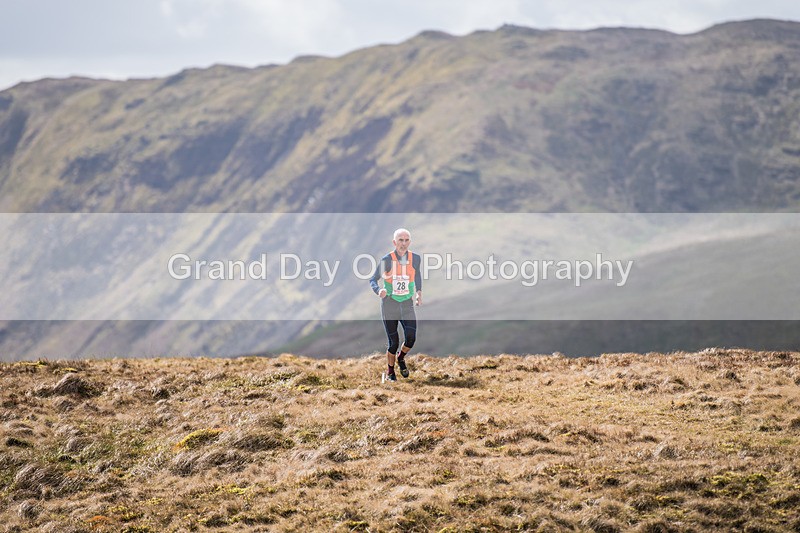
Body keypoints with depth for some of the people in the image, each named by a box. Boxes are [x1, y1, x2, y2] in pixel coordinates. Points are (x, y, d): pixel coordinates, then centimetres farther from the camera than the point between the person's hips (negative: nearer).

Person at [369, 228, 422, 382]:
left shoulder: (415, 258, -3)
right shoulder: (387, 260, -11)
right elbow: (373, 279, -4)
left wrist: (419, 293, 1)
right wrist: (378, 291, -25)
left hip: (407, 304, 2)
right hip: (389, 304, -2)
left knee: (411, 338, -15)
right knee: (393, 342, 0)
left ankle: (401, 358, 18)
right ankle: (390, 372, 24)